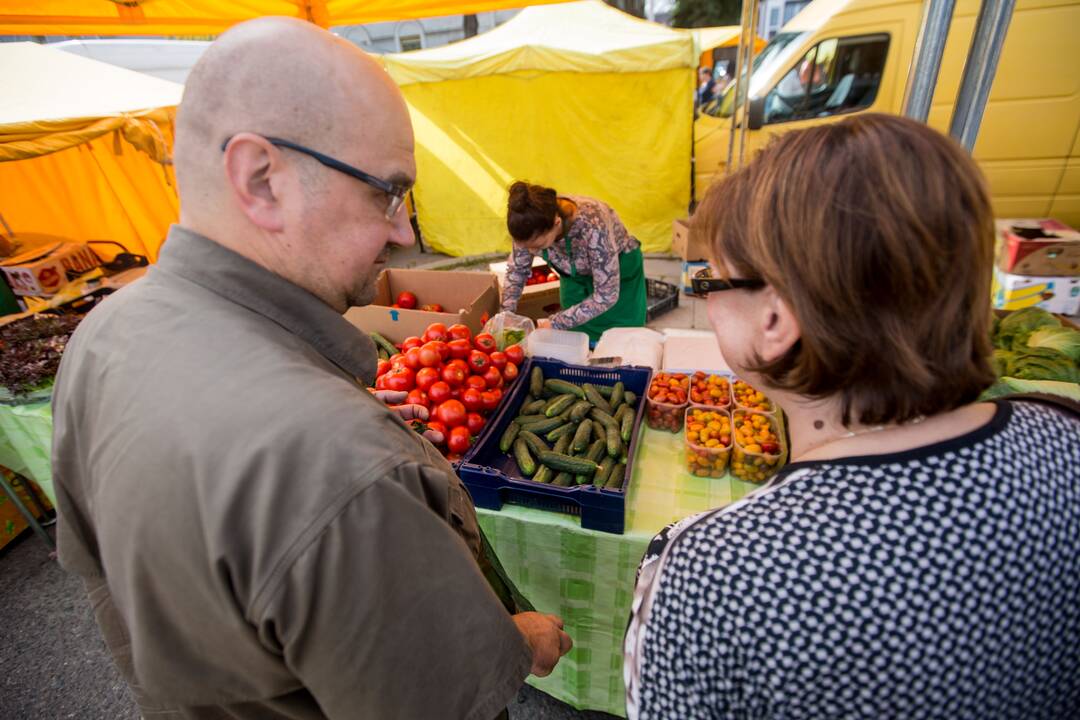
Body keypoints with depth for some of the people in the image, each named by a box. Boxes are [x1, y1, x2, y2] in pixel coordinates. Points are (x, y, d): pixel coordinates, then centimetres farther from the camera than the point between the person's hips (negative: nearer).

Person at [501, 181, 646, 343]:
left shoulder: (592, 227, -40)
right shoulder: (533, 225, -26)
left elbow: (606, 295, -32)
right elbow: (518, 268, -7)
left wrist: (555, 324, -33)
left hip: (620, 277, -3)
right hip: (575, 277, 4)